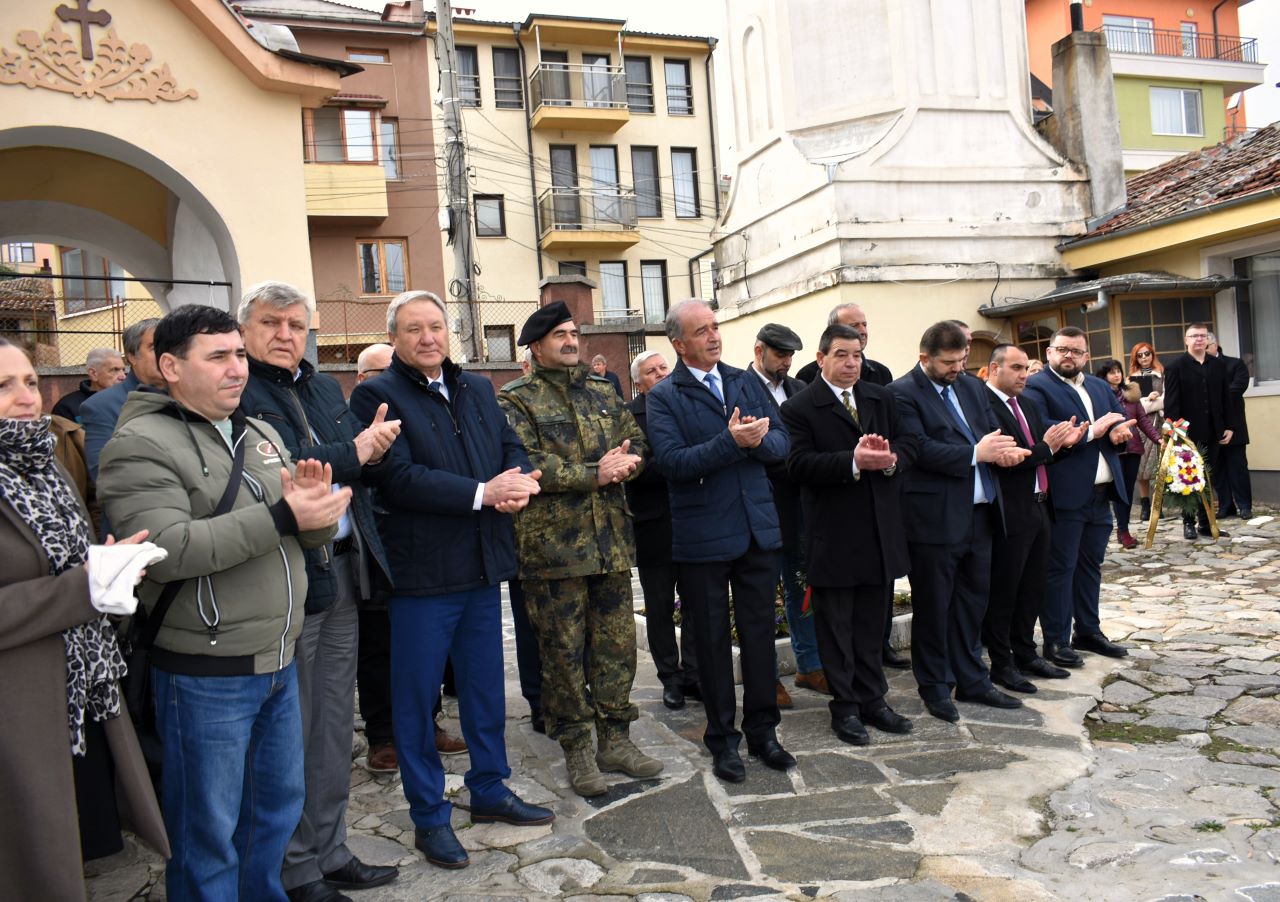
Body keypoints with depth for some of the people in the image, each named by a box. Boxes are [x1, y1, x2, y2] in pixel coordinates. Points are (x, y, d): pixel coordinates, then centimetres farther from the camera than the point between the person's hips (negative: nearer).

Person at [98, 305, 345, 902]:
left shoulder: (262, 435, 11)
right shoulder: (141, 445, -12)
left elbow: (314, 532, 10)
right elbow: (165, 549, -26)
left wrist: (317, 504, -14)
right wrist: (281, 518, -26)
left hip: (279, 662, 7)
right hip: (205, 676, -7)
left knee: (279, 807, 21)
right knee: (210, 831, 9)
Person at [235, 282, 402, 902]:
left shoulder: (324, 388, 16)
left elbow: (363, 471, 14)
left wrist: (374, 450, -7)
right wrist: (350, 454, -19)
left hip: (343, 570, 7)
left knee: (334, 725, 16)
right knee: (291, 733, 6)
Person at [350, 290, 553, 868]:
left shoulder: (477, 390, 12)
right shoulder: (377, 397, -8)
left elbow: (513, 451, 10)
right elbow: (399, 476, -20)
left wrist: (518, 485, -13)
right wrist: (482, 493, -22)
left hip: (483, 566, 6)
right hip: (421, 571, -6)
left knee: (486, 687, 17)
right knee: (417, 697, 6)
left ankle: (489, 790, 34)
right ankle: (429, 816, 21)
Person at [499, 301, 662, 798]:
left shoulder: (602, 393, 16)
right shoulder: (517, 400, -2)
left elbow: (636, 441, 14)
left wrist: (625, 462, -10)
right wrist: (593, 474, -16)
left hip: (611, 540, 5)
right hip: (554, 544, -5)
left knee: (617, 644, 11)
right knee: (564, 651, 4)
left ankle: (615, 739, 25)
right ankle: (576, 748, 19)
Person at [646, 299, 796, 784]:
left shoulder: (746, 381, 9)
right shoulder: (664, 397, -5)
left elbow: (781, 442, 4)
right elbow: (673, 461, -18)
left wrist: (759, 439, -17)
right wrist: (731, 441, -25)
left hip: (758, 528, 4)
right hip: (703, 538, -4)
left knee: (760, 633, 11)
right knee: (712, 640, 8)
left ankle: (762, 729, 26)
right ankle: (722, 737, 23)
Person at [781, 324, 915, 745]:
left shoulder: (882, 399, 11)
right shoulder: (800, 408, -7)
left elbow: (907, 446, 8)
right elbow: (799, 464, -17)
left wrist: (890, 458, -15)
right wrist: (853, 462, -26)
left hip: (880, 531, 5)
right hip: (833, 535, -5)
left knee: (871, 623, 15)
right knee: (836, 625, 7)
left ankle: (872, 699, 27)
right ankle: (845, 707, 19)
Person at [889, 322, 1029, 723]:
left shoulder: (972, 386, 14)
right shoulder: (902, 393, -10)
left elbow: (991, 431, 14)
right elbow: (919, 449, -19)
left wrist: (1002, 450, -9)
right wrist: (976, 453, -21)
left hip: (979, 513, 7)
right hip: (935, 519, -7)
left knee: (972, 601, 16)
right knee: (933, 607, 5)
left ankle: (972, 680, 30)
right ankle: (935, 687, 19)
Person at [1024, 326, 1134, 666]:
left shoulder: (1099, 386, 17)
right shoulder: (1036, 387, -8)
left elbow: (1122, 420, 15)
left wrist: (1118, 431, -8)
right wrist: (1091, 431, -19)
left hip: (1100, 494, 8)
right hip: (1065, 495, -8)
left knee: (1090, 564, 17)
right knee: (1060, 568, -1)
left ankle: (1088, 631, 29)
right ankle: (1055, 641, 8)